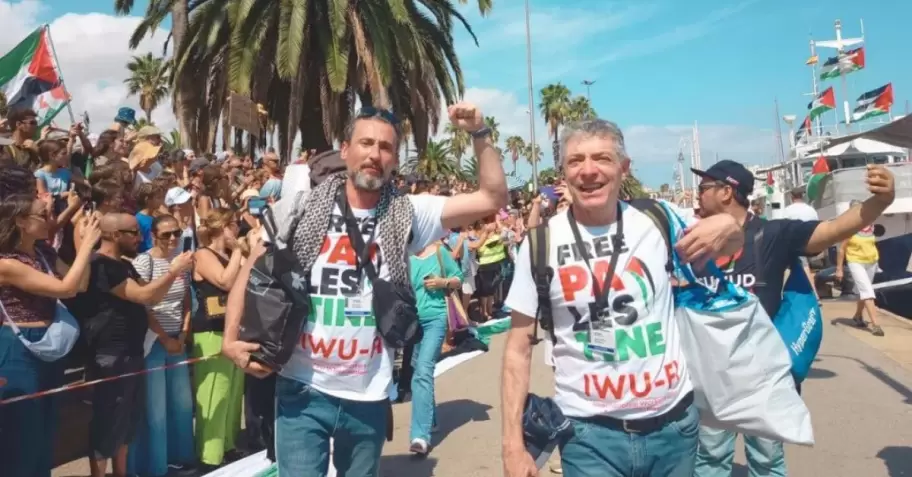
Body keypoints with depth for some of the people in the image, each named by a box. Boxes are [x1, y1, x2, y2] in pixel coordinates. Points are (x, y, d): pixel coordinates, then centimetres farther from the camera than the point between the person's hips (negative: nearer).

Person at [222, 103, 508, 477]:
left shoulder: (407, 215, -2)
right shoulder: (303, 206, -3)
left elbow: (493, 199, -5)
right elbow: (253, 272, 3)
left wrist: (479, 133, -13)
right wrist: (231, 339, -6)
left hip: (369, 395, 2)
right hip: (302, 390, -1)